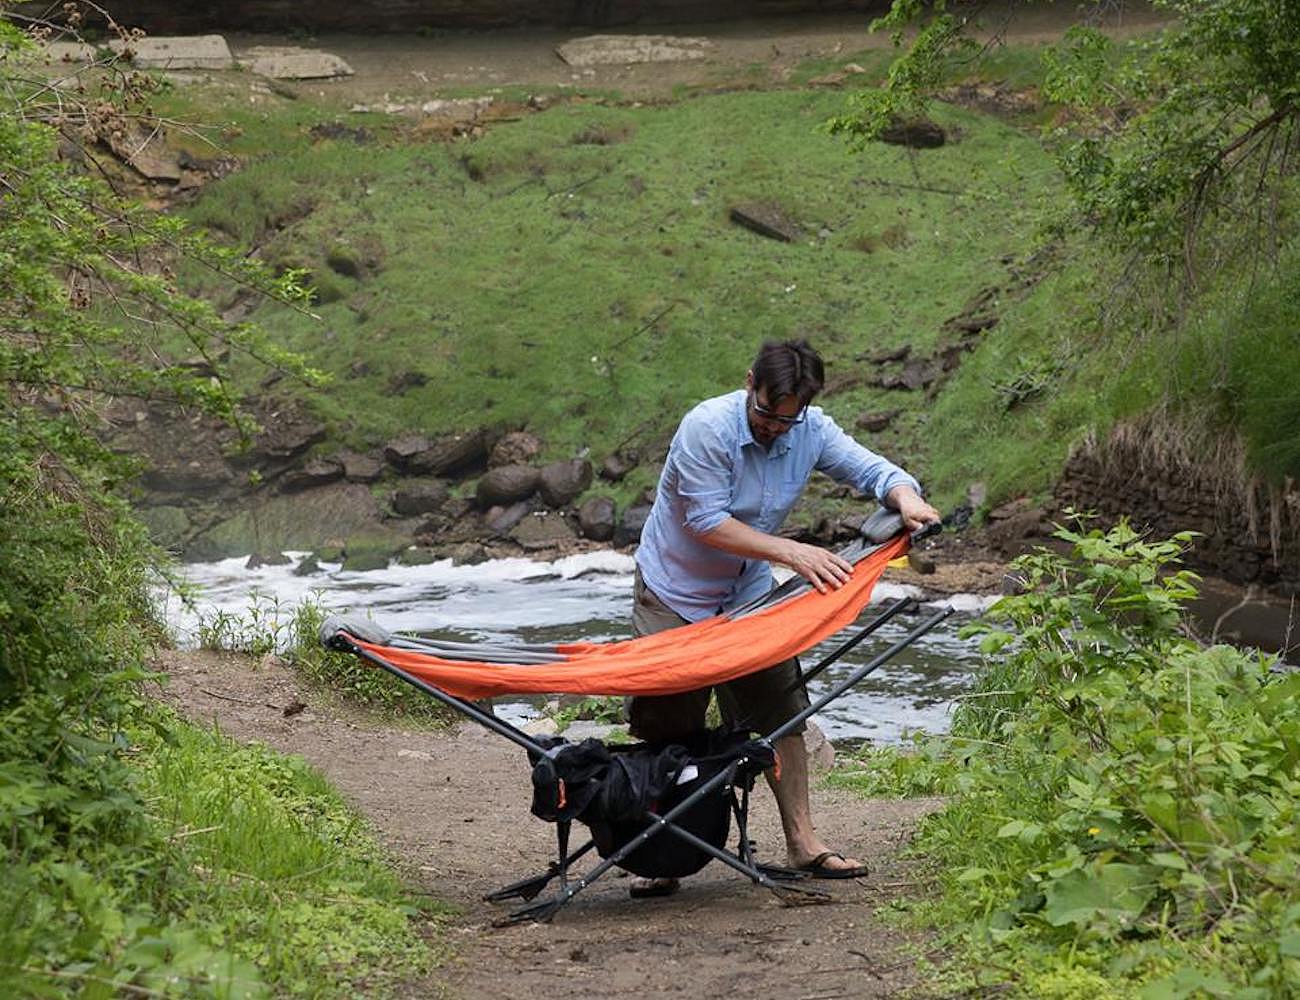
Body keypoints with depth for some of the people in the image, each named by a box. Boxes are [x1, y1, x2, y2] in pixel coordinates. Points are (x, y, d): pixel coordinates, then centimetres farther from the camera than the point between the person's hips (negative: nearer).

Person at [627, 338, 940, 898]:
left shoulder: (811, 431, -9)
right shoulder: (707, 428, -26)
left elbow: (871, 469, -7)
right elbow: (708, 524, -28)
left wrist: (906, 499, -31)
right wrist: (794, 554, -33)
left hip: (749, 595, 5)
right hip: (674, 596, -5)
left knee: (781, 711, 3)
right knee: (666, 728, -4)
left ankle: (801, 841, 12)